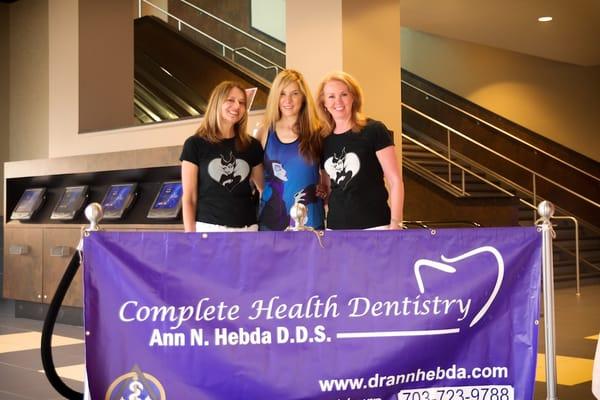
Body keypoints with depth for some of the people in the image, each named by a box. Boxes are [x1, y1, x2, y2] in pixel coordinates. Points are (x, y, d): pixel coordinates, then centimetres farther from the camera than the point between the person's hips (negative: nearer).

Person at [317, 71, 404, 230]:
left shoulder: (374, 130, -4)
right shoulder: (325, 140, 10)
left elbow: (395, 181, -6)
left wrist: (395, 224, -13)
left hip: (373, 226, -4)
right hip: (335, 227, 4)